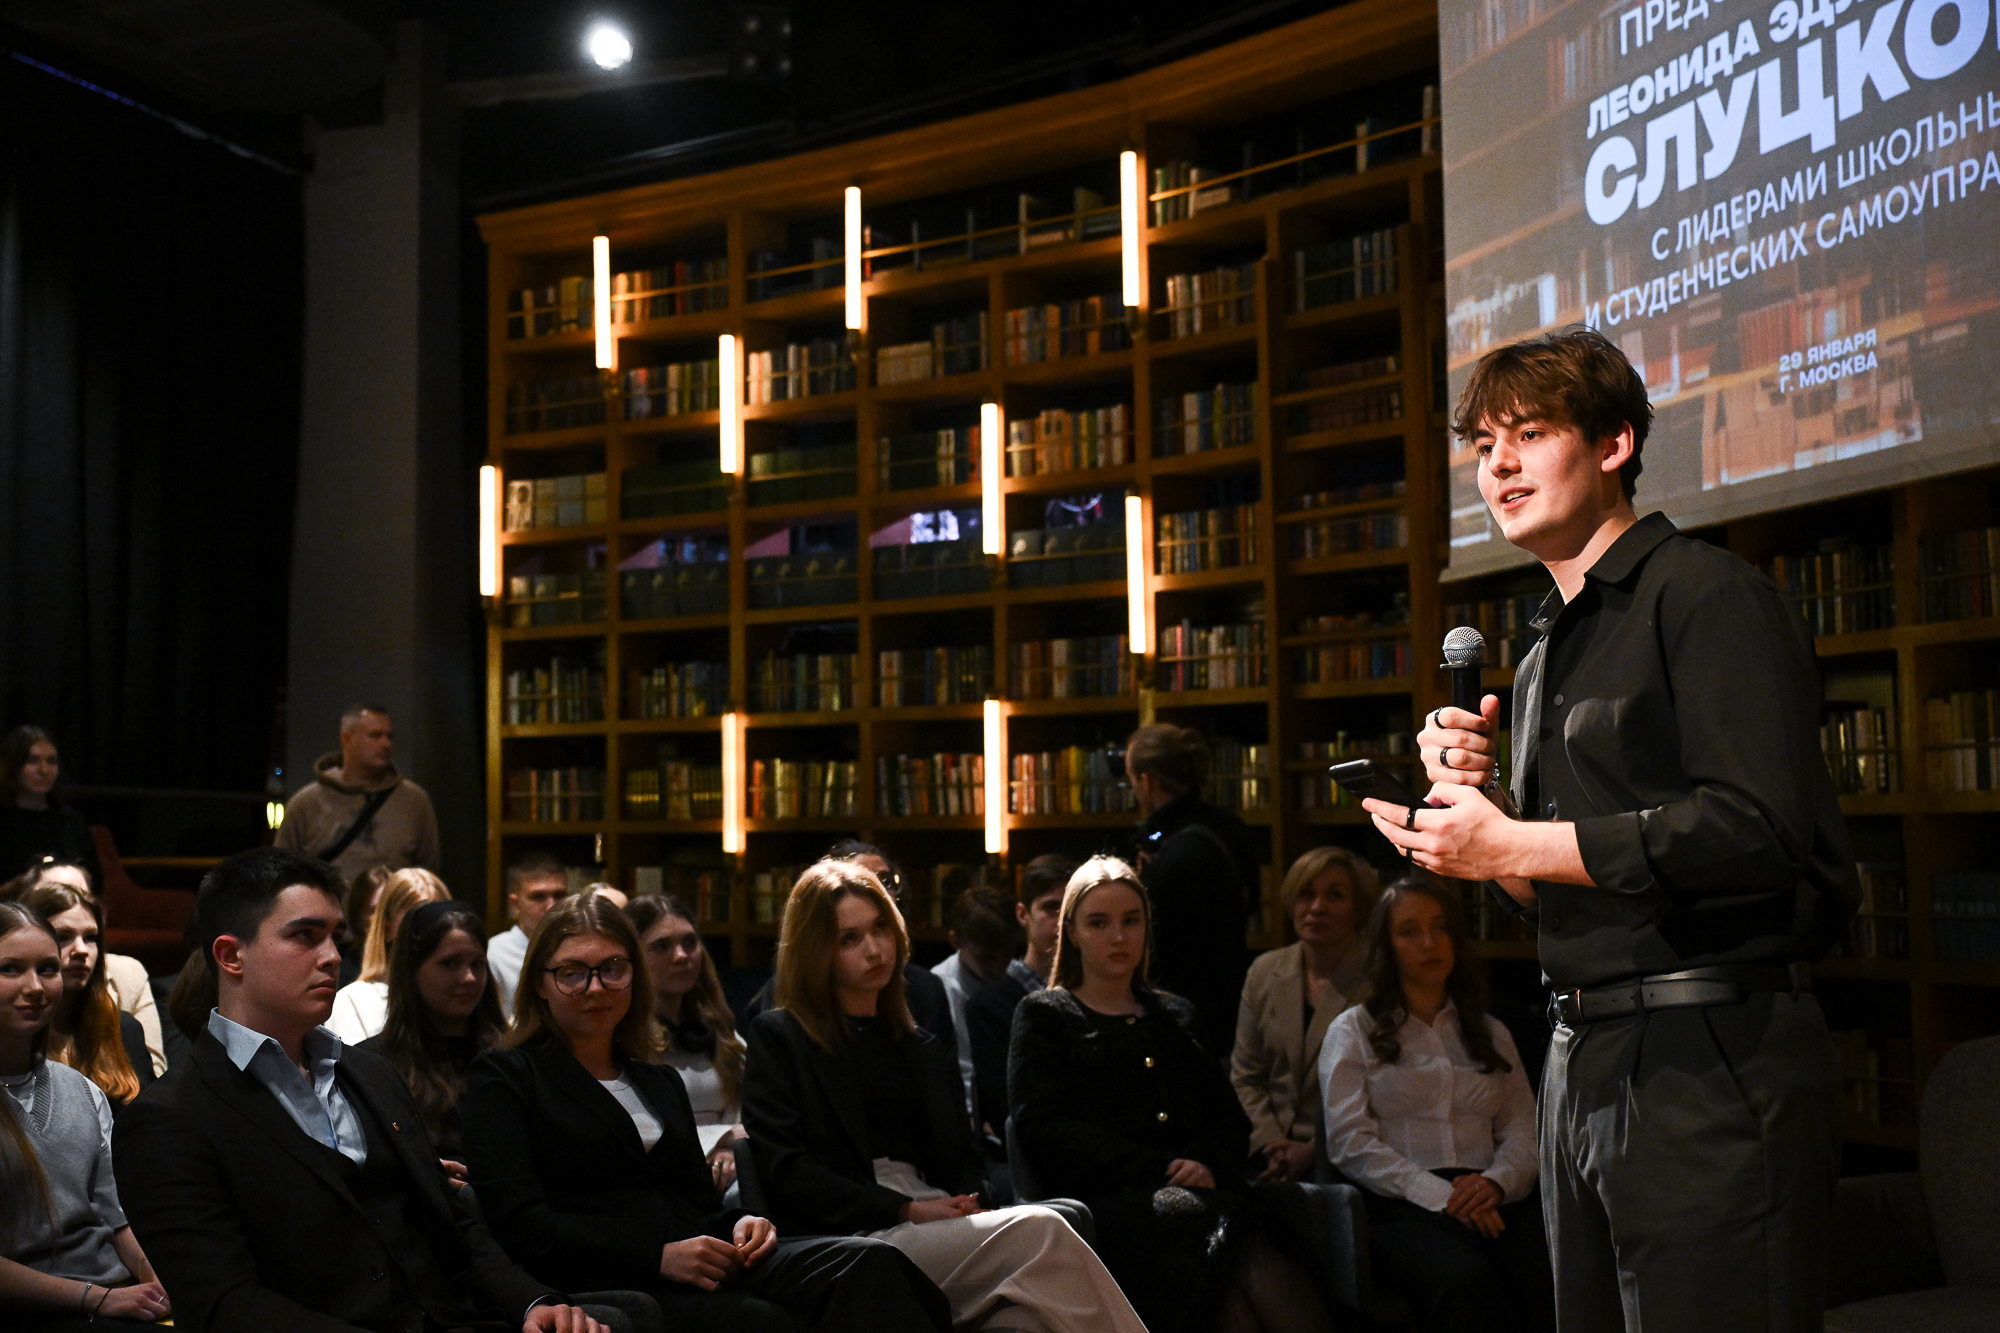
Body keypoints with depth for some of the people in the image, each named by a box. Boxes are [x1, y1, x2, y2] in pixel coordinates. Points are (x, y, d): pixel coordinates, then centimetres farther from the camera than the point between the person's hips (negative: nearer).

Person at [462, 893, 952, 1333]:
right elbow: (523, 1224, -5)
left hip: (706, 1268, 6)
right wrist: (659, 1257, -15)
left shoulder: (660, 1083, 29)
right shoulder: (503, 1076, 9)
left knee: (869, 1262, -26)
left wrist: (739, 1225, 0)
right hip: (610, 1289, -6)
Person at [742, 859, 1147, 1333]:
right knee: (1038, 1229, -30)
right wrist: (907, 1211, -12)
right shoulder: (777, 1038, 9)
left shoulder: (926, 1050, 27)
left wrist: (967, 1206, -3)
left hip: (941, 1229, 5)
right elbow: (785, 1170, -3)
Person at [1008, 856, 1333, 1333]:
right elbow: (1044, 1132, 0)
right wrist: (1160, 1169, -9)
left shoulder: (1176, 1015, 30)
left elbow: (1230, 1118, 20)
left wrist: (1207, 1165, -5)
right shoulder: (1044, 1015, 15)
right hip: (1112, 1201, -4)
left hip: (1202, 1191, 4)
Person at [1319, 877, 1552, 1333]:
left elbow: (1524, 1130, 15)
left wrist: (1497, 1180, -9)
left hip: (1490, 1198, 3)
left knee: (1553, 1280, -32)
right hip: (1402, 1204, -3)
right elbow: (1350, 1142, 1)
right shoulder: (1353, 1030, 14)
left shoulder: (1491, 1033, 27)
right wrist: (1438, 1194, -14)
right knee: (1467, 1281, -38)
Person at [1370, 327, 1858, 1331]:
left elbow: (1760, 832, -21)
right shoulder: (1541, 664, 19)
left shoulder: (1709, 595, -7)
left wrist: (1514, 846, -17)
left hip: (1714, 1067, -8)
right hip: (1582, 1062, 9)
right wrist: (1474, 799, 4)